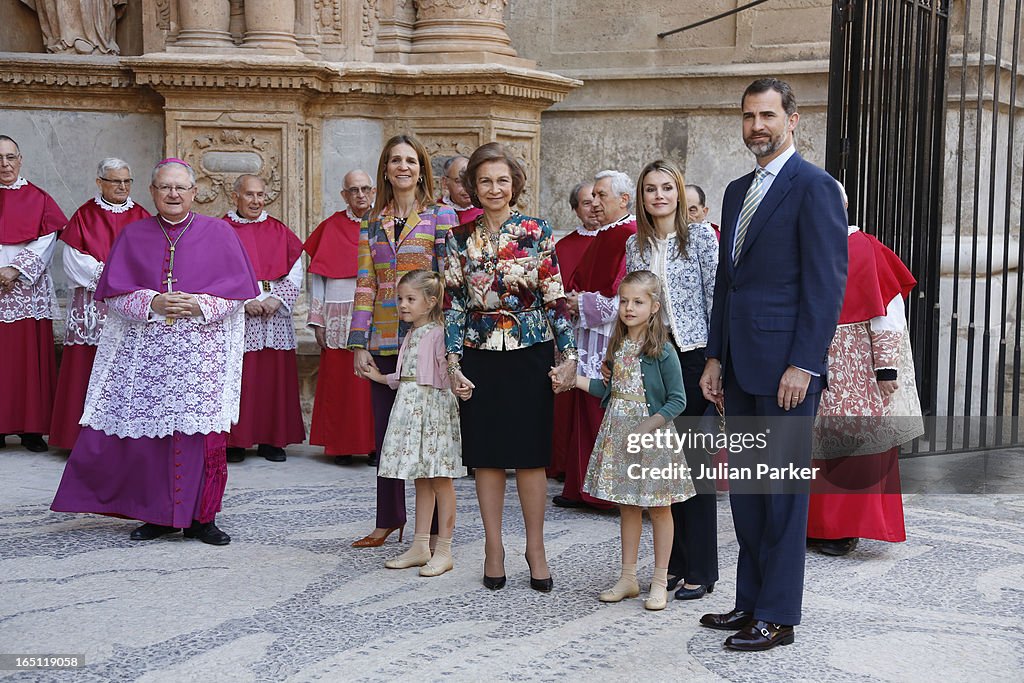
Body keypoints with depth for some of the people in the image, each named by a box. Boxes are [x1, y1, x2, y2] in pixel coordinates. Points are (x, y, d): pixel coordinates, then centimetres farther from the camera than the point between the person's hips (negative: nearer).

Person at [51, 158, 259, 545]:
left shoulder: (218, 233, 7)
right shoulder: (133, 236, 12)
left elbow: (238, 290, 2)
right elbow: (113, 291, 5)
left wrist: (199, 305, -13)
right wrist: (153, 303, -12)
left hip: (202, 352, -1)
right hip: (145, 353, 2)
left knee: (203, 433, -5)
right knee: (145, 434, -1)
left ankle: (199, 518, 6)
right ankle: (158, 514, 14)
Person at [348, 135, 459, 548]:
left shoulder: (441, 217, 0)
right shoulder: (372, 222, 11)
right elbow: (365, 285, 9)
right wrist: (359, 344, 2)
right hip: (383, 342, 4)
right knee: (385, 432, 10)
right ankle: (389, 518, 23)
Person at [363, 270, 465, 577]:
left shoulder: (438, 334, -11)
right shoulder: (410, 336, 16)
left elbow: (447, 373, -19)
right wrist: (381, 377, 34)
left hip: (434, 407, -8)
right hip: (410, 407, 9)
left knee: (440, 480, -2)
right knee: (421, 480, 13)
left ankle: (444, 551, 5)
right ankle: (420, 547, 19)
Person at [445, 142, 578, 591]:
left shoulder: (537, 234, -1)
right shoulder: (460, 238, 4)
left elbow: (555, 298, -1)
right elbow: (453, 302, 4)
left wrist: (568, 356, -6)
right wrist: (454, 363, -3)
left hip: (530, 355, -1)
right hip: (480, 357, 2)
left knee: (530, 453, 3)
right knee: (486, 454, 7)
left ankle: (535, 548, 15)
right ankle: (494, 548, 18)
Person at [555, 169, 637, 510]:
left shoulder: (633, 237, -12)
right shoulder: (601, 238, 18)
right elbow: (579, 281, 25)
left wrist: (586, 304, -13)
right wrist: (574, 300, 5)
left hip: (614, 341, -9)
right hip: (589, 336, 9)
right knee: (587, 414, 11)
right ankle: (585, 489, 18)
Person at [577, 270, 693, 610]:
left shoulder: (662, 350, -13)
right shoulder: (617, 345, 6)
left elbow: (677, 401, -13)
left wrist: (646, 428, -21)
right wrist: (574, 379, 4)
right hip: (618, 434, 6)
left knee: (659, 507, 5)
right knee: (627, 506, 14)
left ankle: (660, 582, 15)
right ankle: (628, 578, 24)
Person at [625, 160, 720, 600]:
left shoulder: (701, 237, -2)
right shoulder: (635, 245, 11)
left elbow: (716, 297, -5)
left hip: (692, 354, -5)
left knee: (695, 460, -2)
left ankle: (699, 569, 6)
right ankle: (673, 563, 18)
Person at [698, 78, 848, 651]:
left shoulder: (814, 186, -8)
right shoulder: (738, 191, 18)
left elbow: (827, 283, -14)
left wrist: (803, 364, -18)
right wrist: (716, 358, 15)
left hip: (787, 366, -8)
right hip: (741, 366, 8)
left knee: (783, 491, -1)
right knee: (744, 488, 13)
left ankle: (778, 616, 9)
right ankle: (751, 602, 24)